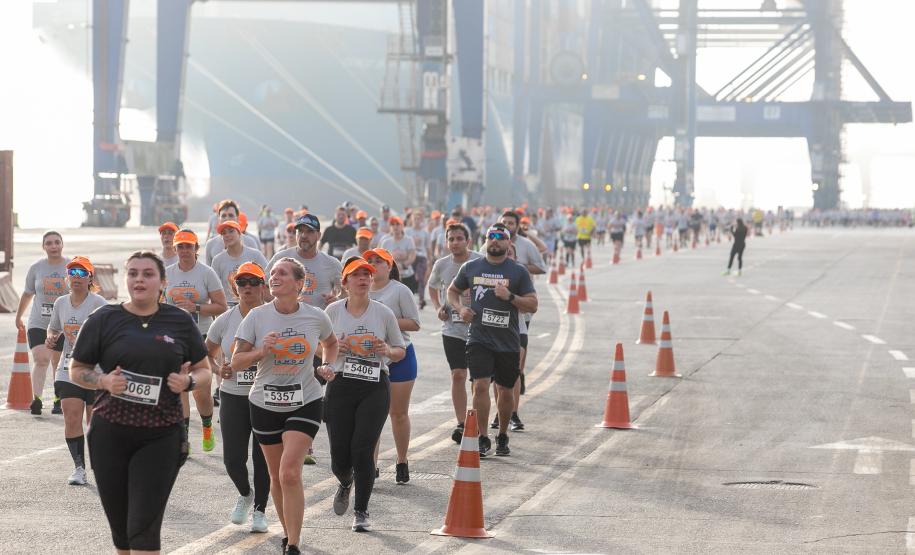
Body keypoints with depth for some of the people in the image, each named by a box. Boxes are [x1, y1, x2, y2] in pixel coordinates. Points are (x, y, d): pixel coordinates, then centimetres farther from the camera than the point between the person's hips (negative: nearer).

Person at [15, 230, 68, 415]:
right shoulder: (36, 268, 2)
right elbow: (27, 294, 15)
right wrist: (18, 316, 24)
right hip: (38, 323, 0)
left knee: (59, 364, 9)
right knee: (40, 359, -16)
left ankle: (58, 400, 22)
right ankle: (36, 399, -24)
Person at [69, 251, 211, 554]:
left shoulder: (180, 322, 6)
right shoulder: (104, 320, 2)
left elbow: (204, 372, 13)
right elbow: (76, 370, 8)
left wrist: (188, 381, -9)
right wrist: (103, 381, -12)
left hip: (161, 437, -1)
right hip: (111, 434, 1)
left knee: (144, 528, -10)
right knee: (121, 528, 8)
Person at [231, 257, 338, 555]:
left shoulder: (316, 317, -4)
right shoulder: (257, 316, -6)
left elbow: (331, 343, 19)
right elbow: (236, 362, -6)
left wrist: (328, 366, 1)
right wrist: (261, 351, -23)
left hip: (305, 402, -2)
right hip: (265, 404, 2)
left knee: (290, 473, -16)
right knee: (277, 477, 12)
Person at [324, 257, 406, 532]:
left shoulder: (384, 313, 2)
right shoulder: (333, 311, 4)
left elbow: (401, 351, 11)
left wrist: (388, 351, -11)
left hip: (375, 388, -1)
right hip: (340, 385, 1)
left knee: (363, 450, -12)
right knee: (340, 455, 1)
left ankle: (361, 511, 5)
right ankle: (345, 484, 39)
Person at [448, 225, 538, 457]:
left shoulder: (518, 272, 0)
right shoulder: (471, 268, 5)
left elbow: (532, 305, -2)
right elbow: (453, 290, 20)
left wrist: (510, 297, -18)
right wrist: (459, 308, 0)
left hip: (508, 342, 0)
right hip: (479, 339, 0)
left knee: (505, 391, 10)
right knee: (480, 385, -14)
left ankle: (502, 436, 29)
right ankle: (483, 439, -6)